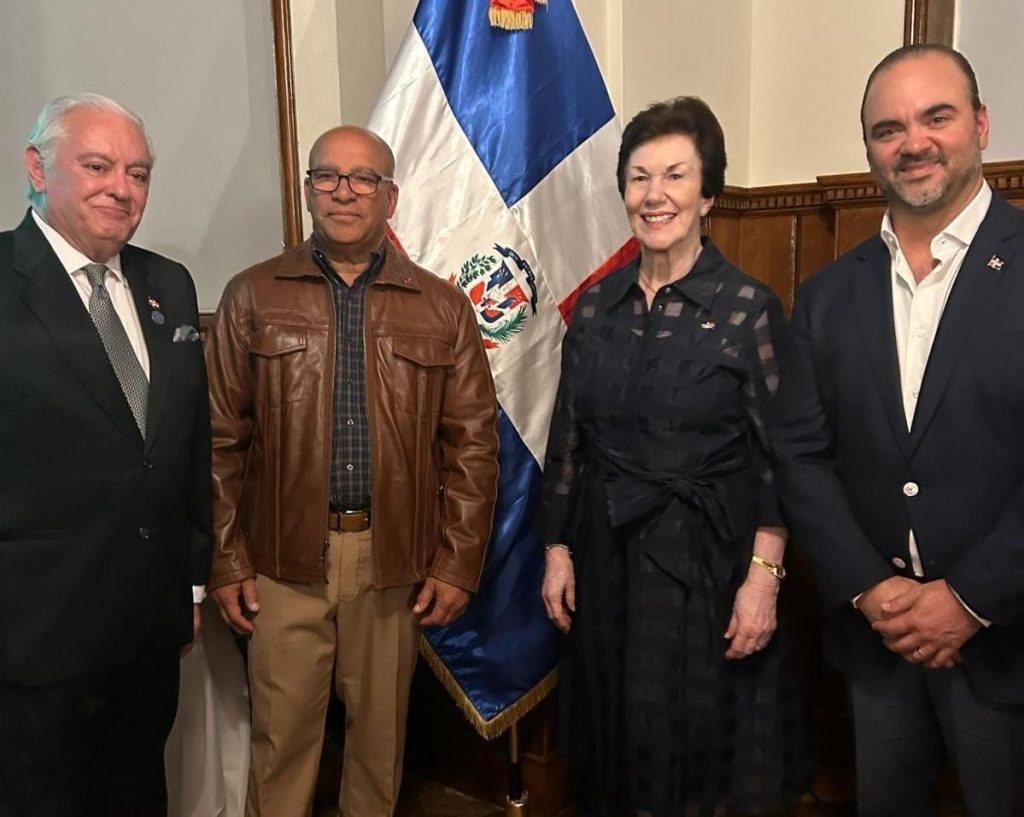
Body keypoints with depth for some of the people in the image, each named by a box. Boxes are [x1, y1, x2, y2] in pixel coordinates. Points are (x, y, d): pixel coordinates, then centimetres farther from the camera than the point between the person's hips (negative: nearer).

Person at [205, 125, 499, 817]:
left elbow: (473, 442, 2)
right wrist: (227, 561, 1)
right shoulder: (253, 297, 3)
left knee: (381, 732, 14)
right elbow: (223, 439, 2)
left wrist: (457, 563, -1)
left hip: (394, 559, 1)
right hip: (285, 559, 0)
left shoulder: (443, 308, 4)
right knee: (282, 733, 9)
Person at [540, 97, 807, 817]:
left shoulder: (749, 307, -8)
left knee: (704, 733, 11)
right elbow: (568, 440, 7)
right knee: (618, 745, 17)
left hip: (708, 556, -3)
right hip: (606, 555, 4)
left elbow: (778, 459, -8)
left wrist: (763, 576, -12)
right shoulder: (596, 305, 3)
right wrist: (559, 550, 6)